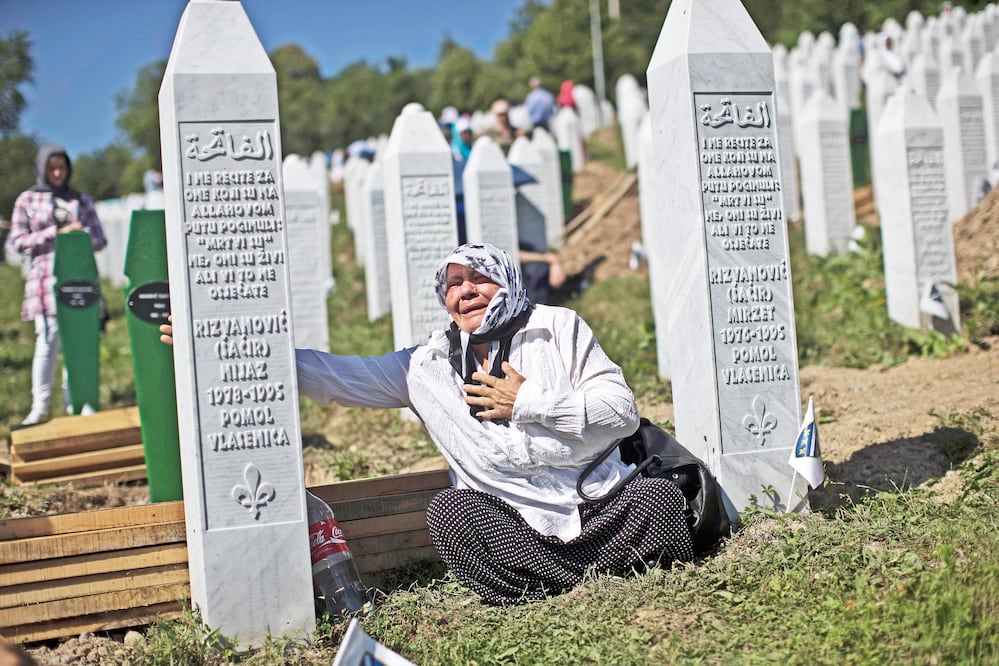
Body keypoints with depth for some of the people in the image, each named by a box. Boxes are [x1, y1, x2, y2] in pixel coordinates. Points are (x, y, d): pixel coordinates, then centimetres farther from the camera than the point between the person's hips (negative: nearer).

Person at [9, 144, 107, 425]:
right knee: (47, 341, -8)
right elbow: (17, 241, 3)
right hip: (45, 279, -2)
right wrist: (56, 233, -7)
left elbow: (99, 239, 13)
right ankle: (40, 406, 1)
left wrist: (81, 233, -10)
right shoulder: (27, 200, 10)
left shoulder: (81, 200, 14)